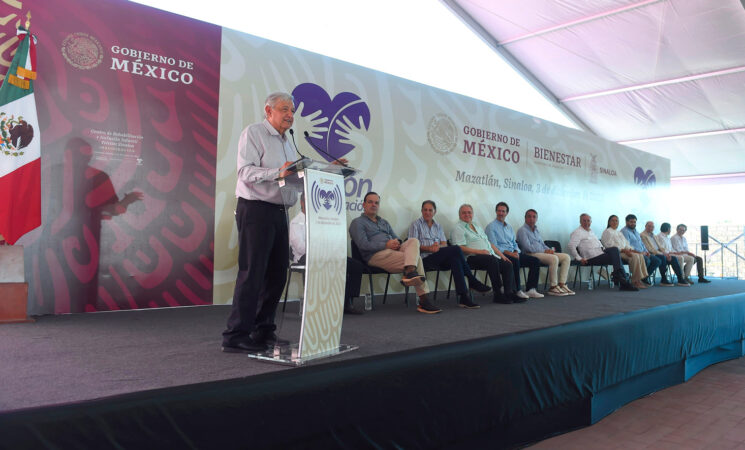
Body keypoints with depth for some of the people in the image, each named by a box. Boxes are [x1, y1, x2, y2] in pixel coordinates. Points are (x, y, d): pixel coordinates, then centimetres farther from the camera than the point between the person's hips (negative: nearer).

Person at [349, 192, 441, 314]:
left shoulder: (384, 222, 32)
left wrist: (397, 243, -1)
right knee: (417, 258, -22)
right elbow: (363, 245, -8)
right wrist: (386, 245, -14)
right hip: (376, 255, -7)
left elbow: (396, 238, 26)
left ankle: (410, 272, -41)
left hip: (393, 251, 7)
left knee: (414, 241, -23)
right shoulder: (358, 223, 8)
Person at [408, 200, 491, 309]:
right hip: (425, 259, -5)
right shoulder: (416, 224, 10)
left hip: (439, 258, 5)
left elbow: (444, 244, 14)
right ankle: (472, 282, -22)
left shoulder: (438, 226, 26)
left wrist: (438, 246, -11)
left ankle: (463, 297, -34)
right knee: (455, 249, -26)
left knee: (454, 259, -31)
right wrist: (428, 248, -19)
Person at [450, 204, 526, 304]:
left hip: (490, 255, 8)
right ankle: (499, 294, -27)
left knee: (507, 265, -13)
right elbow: (460, 248, -11)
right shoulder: (458, 229, 2)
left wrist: (501, 255, 16)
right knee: (493, 260, -33)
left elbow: (489, 243, 27)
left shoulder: (477, 227, 28)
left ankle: (509, 293, -15)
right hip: (472, 258, -8)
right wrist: (479, 251, -18)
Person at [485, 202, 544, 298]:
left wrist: (516, 252, -1)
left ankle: (530, 289, -12)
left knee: (536, 261, -7)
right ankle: (517, 291, -29)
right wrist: (508, 252, -20)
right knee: (515, 261, -37)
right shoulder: (491, 227, -1)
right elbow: (494, 247, -10)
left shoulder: (509, 227, 23)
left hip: (513, 254, 8)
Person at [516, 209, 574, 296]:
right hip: (531, 254, -9)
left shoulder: (536, 230, 25)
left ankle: (562, 284, -13)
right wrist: (544, 251, -12)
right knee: (554, 258, -32)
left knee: (566, 257, -5)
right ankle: (553, 287, -24)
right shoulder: (522, 230, -3)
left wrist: (549, 249, 3)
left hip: (543, 253, 9)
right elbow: (527, 247, -14)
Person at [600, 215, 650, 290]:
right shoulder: (607, 232, 2)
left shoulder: (619, 233, 29)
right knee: (635, 256, -28)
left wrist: (631, 249, 1)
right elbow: (610, 245, -12)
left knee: (640, 255, -17)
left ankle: (641, 278, -20)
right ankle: (635, 281, -25)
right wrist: (624, 250, -20)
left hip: (624, 251, 8)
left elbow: (626, 244, 24)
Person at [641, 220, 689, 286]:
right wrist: (663, 254, -18)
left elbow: (658, 246, 20)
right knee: (662, 257, -35)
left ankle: (680, 279, -7)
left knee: (673, 258, -5)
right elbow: (649, 249, -17)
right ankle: (664, 280, -26)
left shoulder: (652, 235, 23)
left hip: (658, 253, 9)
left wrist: (665, 253, -1)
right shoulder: (643, 235, -8)